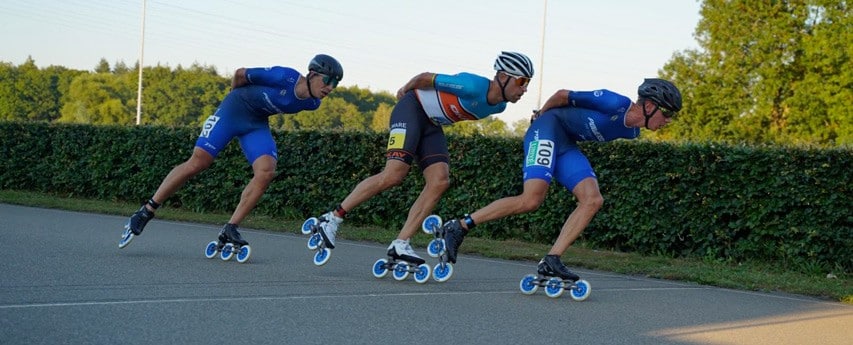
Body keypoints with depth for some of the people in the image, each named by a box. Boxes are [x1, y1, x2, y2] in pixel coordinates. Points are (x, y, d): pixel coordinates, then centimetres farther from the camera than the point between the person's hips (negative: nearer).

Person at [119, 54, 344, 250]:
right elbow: (240, 74, -13)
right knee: (197, 163, -10)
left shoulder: (312, 103, -8)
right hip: (233, 111, -6)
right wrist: (236, 98, 5)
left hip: (257, 124, 6)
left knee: (266, 172, -17)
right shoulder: (284, 78, -28)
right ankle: (146, 212, 1)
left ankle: (230, 229, -10)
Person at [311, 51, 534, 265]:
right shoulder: (473, 86, -28)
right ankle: (332, 218, -12)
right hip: (412, 109, -8)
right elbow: (426, 78, -14)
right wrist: (406, 89, 2)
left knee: (440, 181, -12)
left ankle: (400, 244, -13)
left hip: (432, 125, 8)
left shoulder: (499, 107, -2)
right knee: (394, 175, -21)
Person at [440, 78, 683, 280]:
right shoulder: (615, 104, -21)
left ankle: (551, 261, -15)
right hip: (549, 128, -9)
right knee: (531, 200, -23)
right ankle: (459, 227, -14)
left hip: (567, 145, 9)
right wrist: (540, 114, 6)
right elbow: (562, 95, -10)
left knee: (593, 200, -10)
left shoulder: (632, 132, 6)